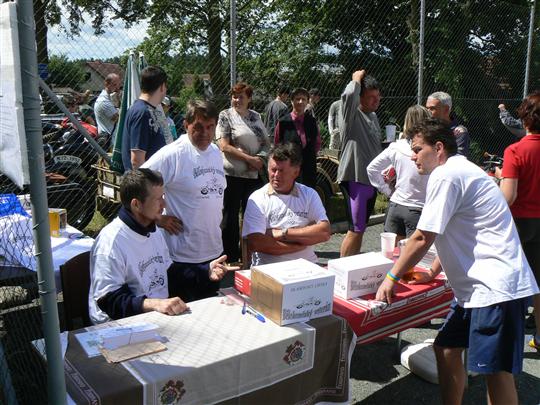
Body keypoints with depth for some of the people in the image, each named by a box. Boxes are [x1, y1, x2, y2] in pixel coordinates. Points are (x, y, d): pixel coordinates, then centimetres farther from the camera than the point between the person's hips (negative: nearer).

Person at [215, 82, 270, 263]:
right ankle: (230, 257, 14)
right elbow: (224, 146, -12)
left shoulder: (256, 116, 11)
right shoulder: (225, 116, -3)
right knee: (230, 216, 4)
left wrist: (261, 158, -8)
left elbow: (266, 142, 13)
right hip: (232, 174, -5)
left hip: (255, 174, 5)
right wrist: (249, 158, -16)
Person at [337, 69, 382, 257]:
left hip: (371, 179, 9)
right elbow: (348, 95, -33)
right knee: (356, 229, -8)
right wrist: (357, 79, -14)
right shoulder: (352, 114, -10)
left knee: (361, 228, 15)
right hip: (355, 178, -9)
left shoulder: (373, 116, 16)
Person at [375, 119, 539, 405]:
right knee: (446, 348, 16)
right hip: (478, 285, 11)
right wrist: (433, 272, 30)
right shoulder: (459, 170, 18)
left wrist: (392, 278, -3)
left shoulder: (446, 175, -13)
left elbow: (423, 239, -15)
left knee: (495, 370, -6)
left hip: (496, 286, -11)